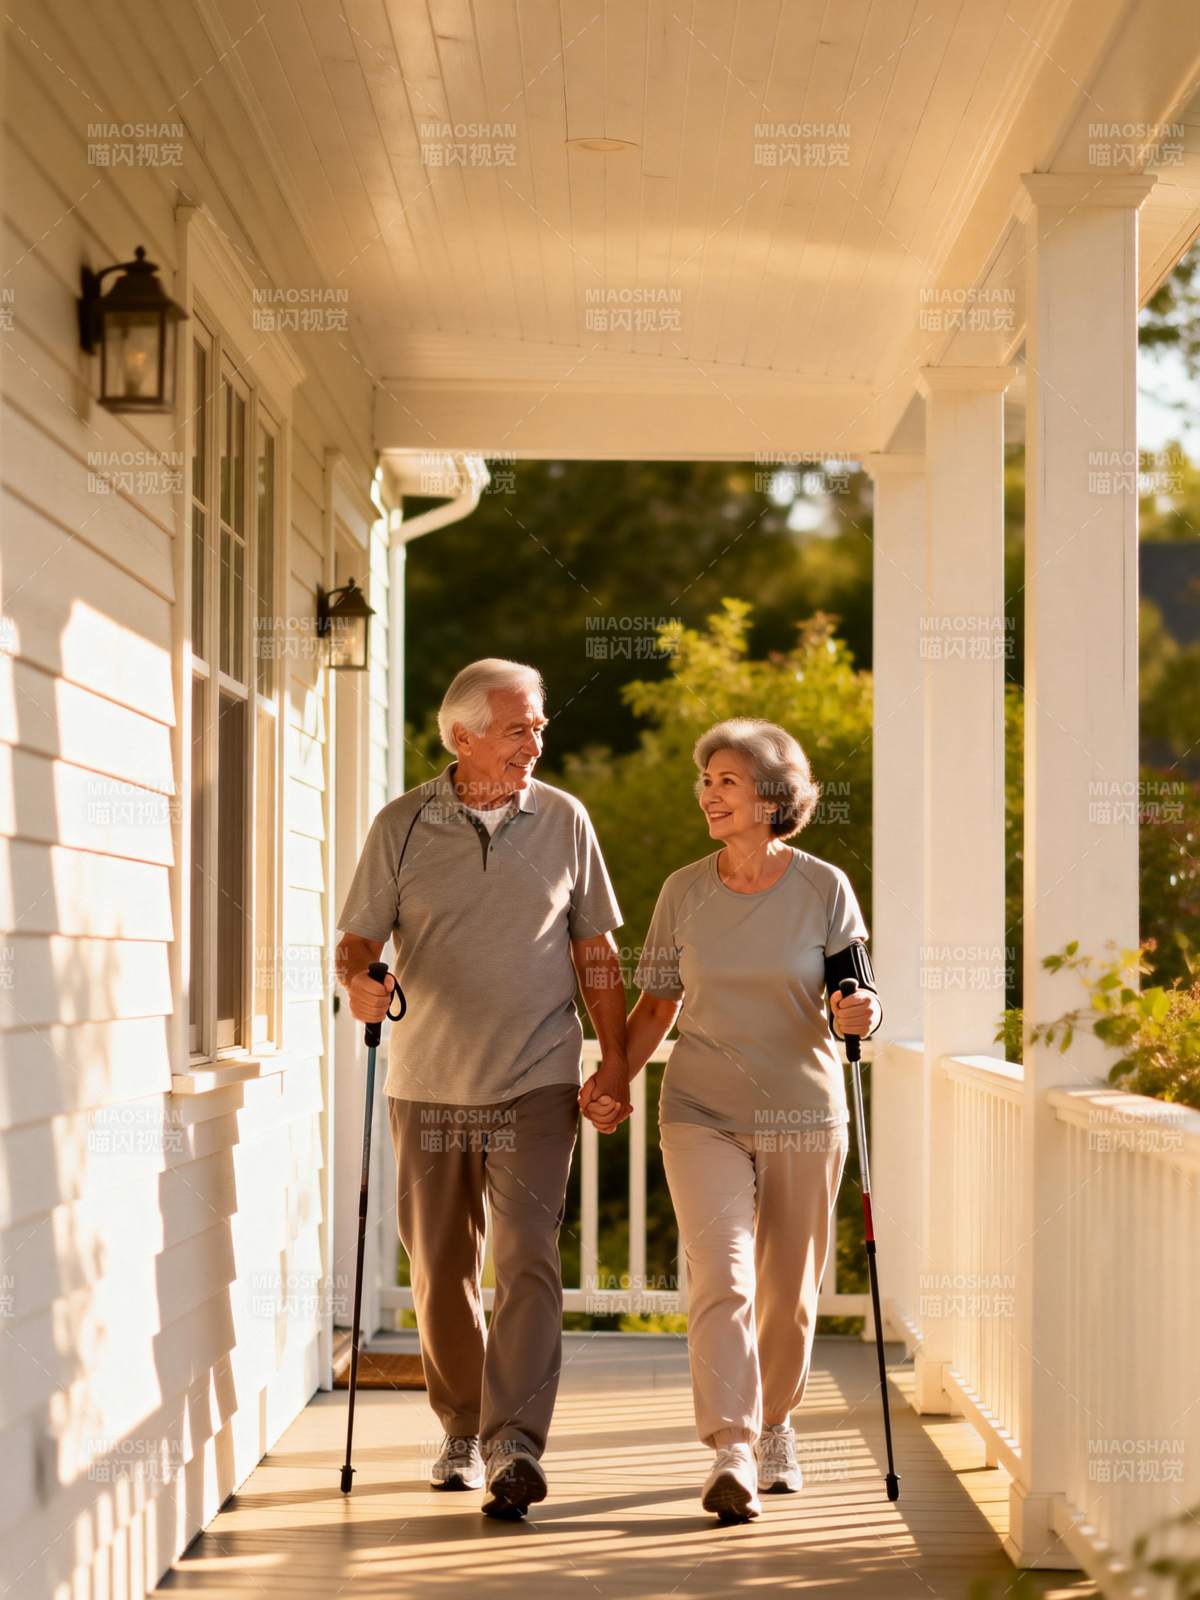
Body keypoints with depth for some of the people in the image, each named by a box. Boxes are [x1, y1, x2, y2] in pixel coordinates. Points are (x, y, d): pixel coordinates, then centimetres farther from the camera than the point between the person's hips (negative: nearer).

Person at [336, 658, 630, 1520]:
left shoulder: (564, 820, 4)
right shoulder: (401, 826, 2)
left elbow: (597, 951, 9)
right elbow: (360, 936, 3)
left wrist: (615, 1060, 3)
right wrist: (359, 980, -21)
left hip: (536, 1083, -1)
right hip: (428, 1084, 1)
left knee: (527, 1256, -13)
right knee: (441, 1268, 9)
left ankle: (517, 1442, -16)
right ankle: (463, 1429, 26)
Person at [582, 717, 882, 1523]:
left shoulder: (825, 889, -2)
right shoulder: (684, 891, 3)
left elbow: (858, 999, 1)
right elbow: (656, 1007, 9)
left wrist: (862, 1014, -23)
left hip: (802, 1112, 0)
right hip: (703, 1112, 0)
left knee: (789, 1293, 9)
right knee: (722, 1277, -16)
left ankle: (775, 1423, 33)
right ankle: (732, 1454, -19)